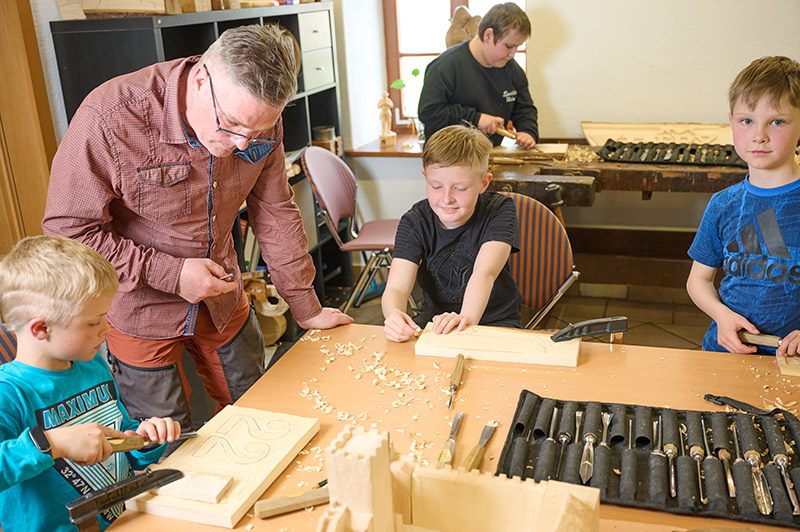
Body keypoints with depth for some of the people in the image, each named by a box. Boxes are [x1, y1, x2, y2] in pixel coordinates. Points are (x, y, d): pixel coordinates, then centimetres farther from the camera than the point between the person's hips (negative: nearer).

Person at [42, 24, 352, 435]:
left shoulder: (260, 127, -14)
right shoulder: (110, 119, -29)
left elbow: (274, 213, -2)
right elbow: (66, 230, -21)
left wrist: (306, 309, 2)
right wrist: (169, 273, -26)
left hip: (223, 299, 5)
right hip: (139, 309, -4)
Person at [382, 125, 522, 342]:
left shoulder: (499, 210, -14)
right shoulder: (415, 222, -10)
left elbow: (484, 273, -31)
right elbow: (396, 287, -22)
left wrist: (467, 318, -51)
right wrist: (394, 315, -47)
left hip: (495, 320, -1)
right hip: (434, 317, 2)